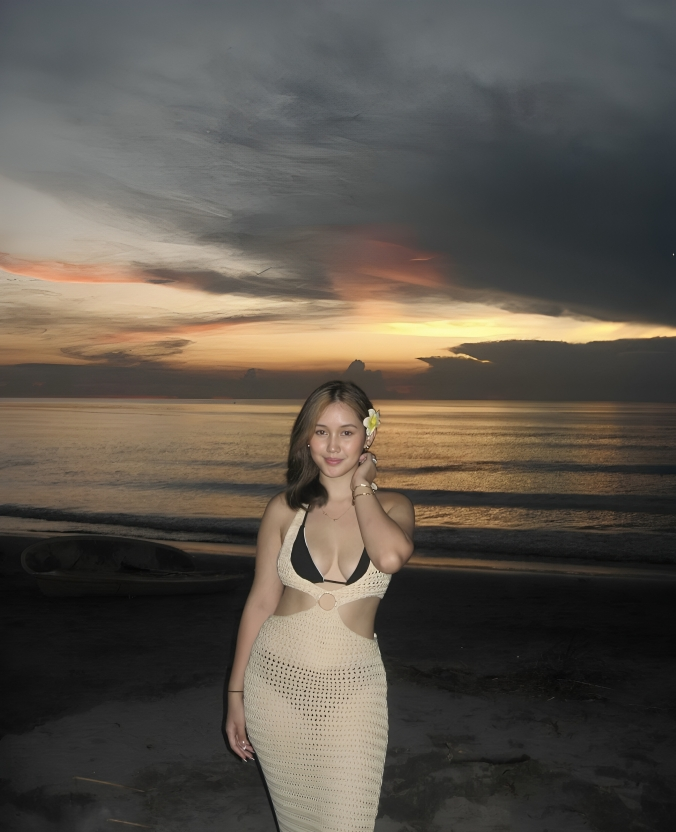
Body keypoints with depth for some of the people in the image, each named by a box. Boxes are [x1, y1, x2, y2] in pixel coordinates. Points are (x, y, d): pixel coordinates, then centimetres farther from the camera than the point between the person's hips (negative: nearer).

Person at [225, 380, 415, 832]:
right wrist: (236, 693, 5)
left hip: (351, 691, -1)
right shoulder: (285, 509, -2)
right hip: (276, 680, 1)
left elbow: (391, 557, -28)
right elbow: (261, 601, 3)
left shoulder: (392, 506, -4)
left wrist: (360, 486, -14)